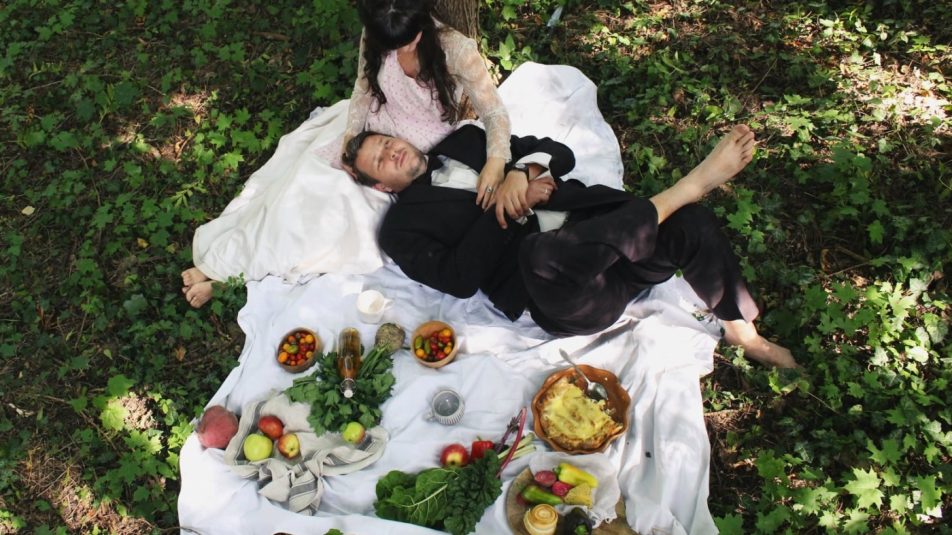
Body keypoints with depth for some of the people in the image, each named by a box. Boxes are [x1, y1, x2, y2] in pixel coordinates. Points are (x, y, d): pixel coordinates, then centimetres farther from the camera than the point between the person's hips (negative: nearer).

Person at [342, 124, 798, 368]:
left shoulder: (462, 141, 24)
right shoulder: (402, 225, 9)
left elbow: (560, 153, 18)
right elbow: (460, 278, -8)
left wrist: (521, 171, -4)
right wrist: (505, 207, -9)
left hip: (589, 228, 6)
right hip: (554, 294, -5)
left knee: (690, 222, -17)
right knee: (539, 251, -39)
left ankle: (740, 331, 7)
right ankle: (690, 184, -23)